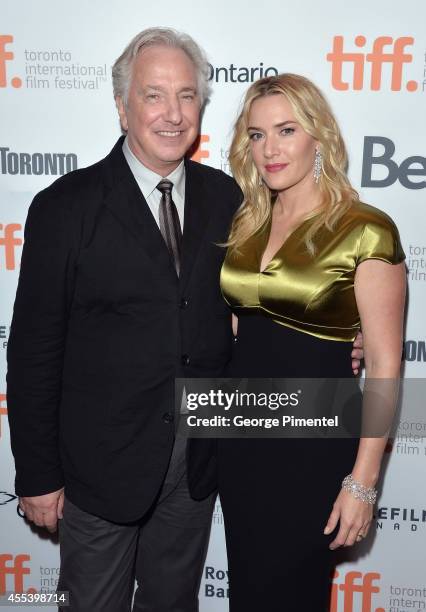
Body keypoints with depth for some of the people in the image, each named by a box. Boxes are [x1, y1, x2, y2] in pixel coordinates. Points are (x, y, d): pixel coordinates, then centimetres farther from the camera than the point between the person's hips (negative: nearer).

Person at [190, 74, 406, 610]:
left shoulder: (366, 231, -14)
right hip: (238, 431, 6)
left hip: (313, 443, -5)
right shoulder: (245, 223, 4)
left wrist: (363, 481, -13)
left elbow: (383, 364, -13)